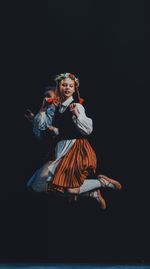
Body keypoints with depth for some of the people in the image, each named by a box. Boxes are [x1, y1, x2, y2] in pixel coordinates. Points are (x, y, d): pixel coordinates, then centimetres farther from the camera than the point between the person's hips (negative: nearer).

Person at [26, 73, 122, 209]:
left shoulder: (77, 107, -9)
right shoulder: (56, 109, 11)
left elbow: (88, 130, -17)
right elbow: (39, 126, 10)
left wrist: (76, 114, -26)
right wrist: (43, 109, -1)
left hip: (77, 149, -7)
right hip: (62, 149, 8)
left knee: (71, 189, -16)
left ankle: (102, 182, 4)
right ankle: (94, 189, 14)